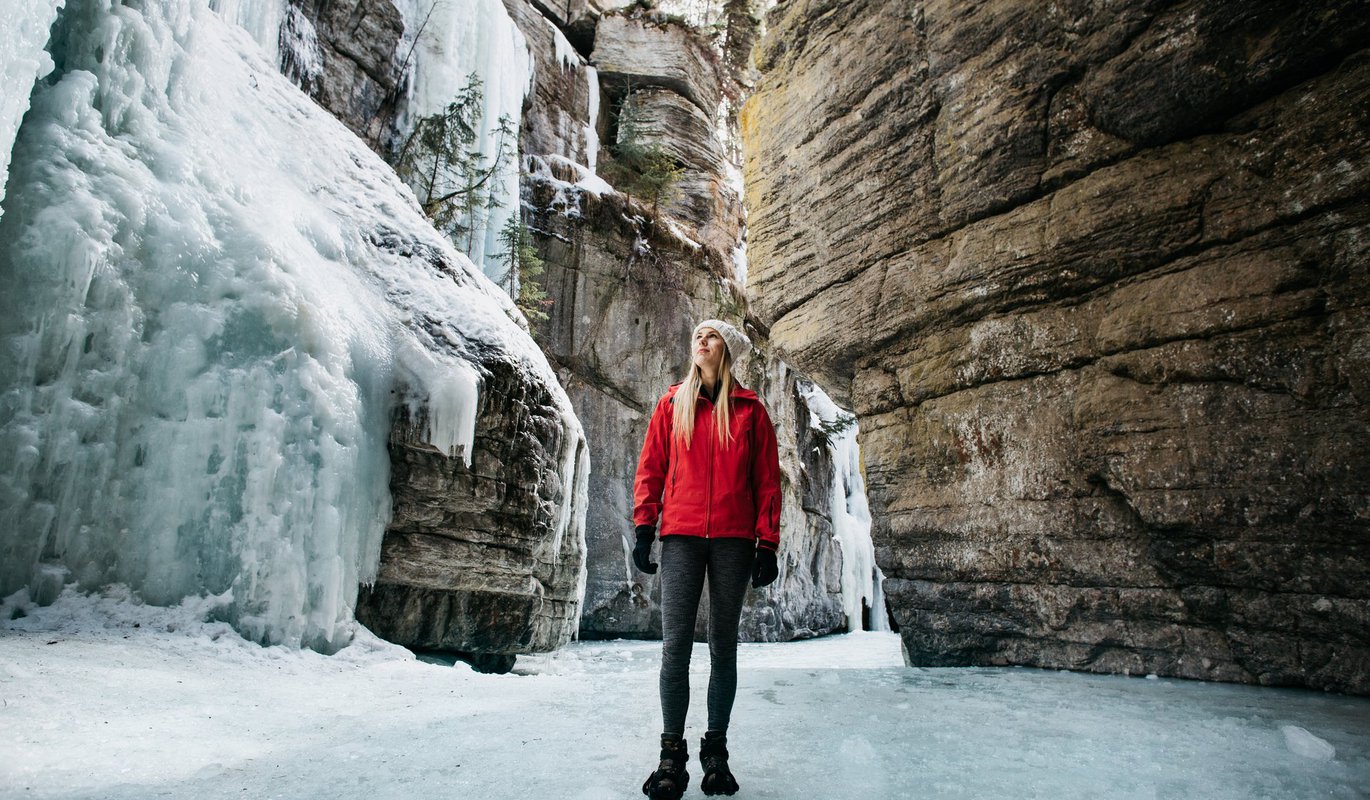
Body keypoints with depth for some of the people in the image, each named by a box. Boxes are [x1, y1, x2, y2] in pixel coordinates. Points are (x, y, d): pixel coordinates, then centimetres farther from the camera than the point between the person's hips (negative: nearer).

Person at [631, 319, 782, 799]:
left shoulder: (749, 409, 8)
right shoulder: (672, 404, 11)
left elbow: (767, 480, 6)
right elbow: (650, 469, 9)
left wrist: (767, 544, 0)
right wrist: (643, 528, 0)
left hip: (733, 538, 0)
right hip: (681, 535, 0)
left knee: (724, 647, 6)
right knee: (675, 646, -5)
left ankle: (716, 751, 17)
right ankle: (672, 756, 5)